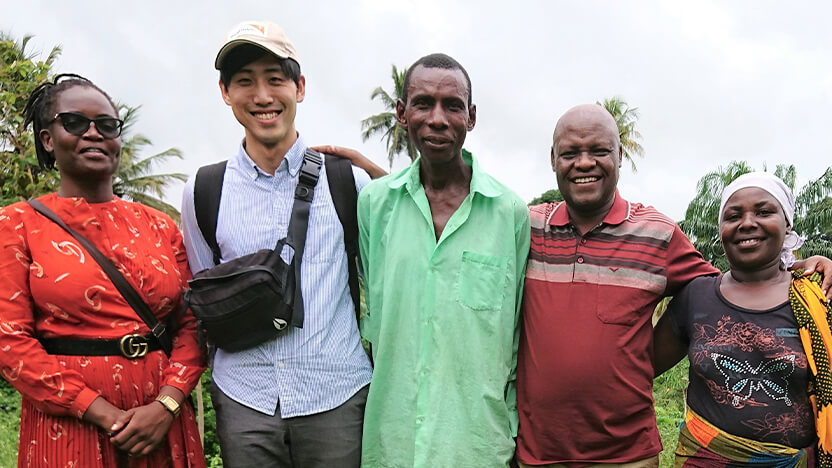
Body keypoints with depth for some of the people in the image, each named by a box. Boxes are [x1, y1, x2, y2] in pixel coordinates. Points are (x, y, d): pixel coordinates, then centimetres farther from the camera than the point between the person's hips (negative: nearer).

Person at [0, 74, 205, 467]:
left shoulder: (159, 226, 7)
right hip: (68, 426, -3)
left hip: (161, 422, 3)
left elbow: (192, 324, 4)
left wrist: (167, 404, -12)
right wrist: (105, 414, -14)